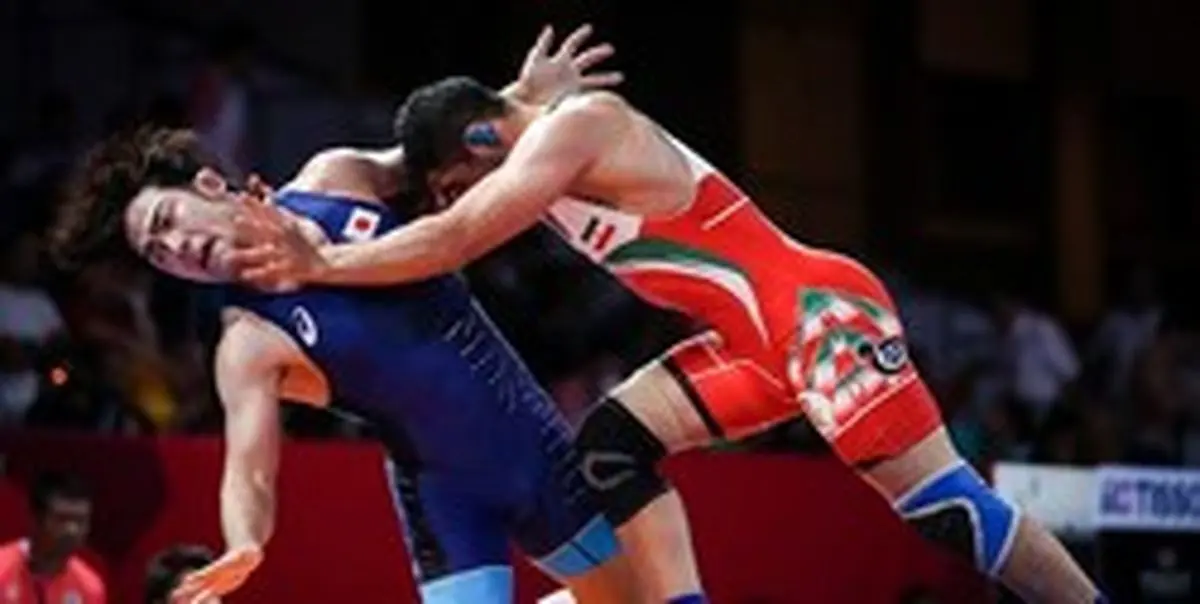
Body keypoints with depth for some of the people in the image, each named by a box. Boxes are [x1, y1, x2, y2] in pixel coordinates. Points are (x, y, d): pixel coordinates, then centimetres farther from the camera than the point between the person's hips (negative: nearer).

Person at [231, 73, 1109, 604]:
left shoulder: (574, 128, -16)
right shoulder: (542, 157, 13)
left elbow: (450, 243, -22)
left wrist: (319, 267, -16)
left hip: (823, 309, -10)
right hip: (760, 337, 10)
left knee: (939, 502, -14)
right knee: (617, 440, 1)